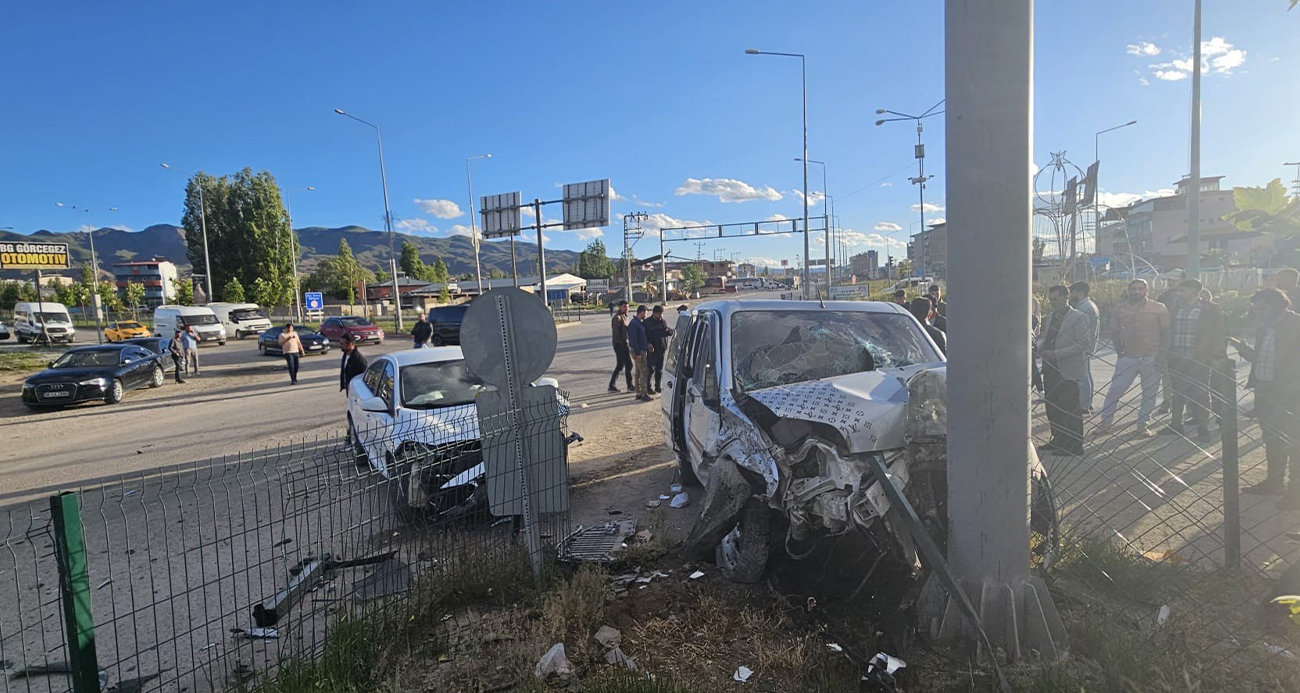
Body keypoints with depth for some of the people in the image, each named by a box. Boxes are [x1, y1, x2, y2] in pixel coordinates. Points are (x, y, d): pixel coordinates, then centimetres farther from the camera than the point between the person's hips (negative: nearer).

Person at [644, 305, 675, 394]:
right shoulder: (647, 322, -4)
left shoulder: (664, 322, 11)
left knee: (660, 369, 11)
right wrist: (648, 344, -18)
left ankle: (658, 386, 20)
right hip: (652, 349, -5)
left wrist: (670, 331, -6)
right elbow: (644, 335, -4)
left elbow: (667, 333, 18)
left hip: (662, 348, 5)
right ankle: (649, 387, 6)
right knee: (651, 369, -3)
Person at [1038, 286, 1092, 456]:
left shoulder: (1078, 318, -8)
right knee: (1052, 407, 13)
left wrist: (1057, 353, -20)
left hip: (1068, 370, -7)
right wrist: (1038, 348, -5)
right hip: (1050, 368, 7)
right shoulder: (1048, 318, 13)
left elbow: (1084, 344, -15)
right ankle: (1058, 440, 26)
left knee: (1071, 408, 0)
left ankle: (1074, 445, 10)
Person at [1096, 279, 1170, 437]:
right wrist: (1119, 351, -1)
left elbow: (1166, 333, 1)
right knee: (1115, 390, -2)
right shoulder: (1120, 309, 5)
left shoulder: (1159, 308, 1)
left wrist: (1161, 354, -6)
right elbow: (1114, 332, 11)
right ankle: (1105, 421, 7)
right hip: (1127, 358, 1)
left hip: (1151, 358, -1)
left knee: (1149, 393, 6)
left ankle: (1143, 424, 17)